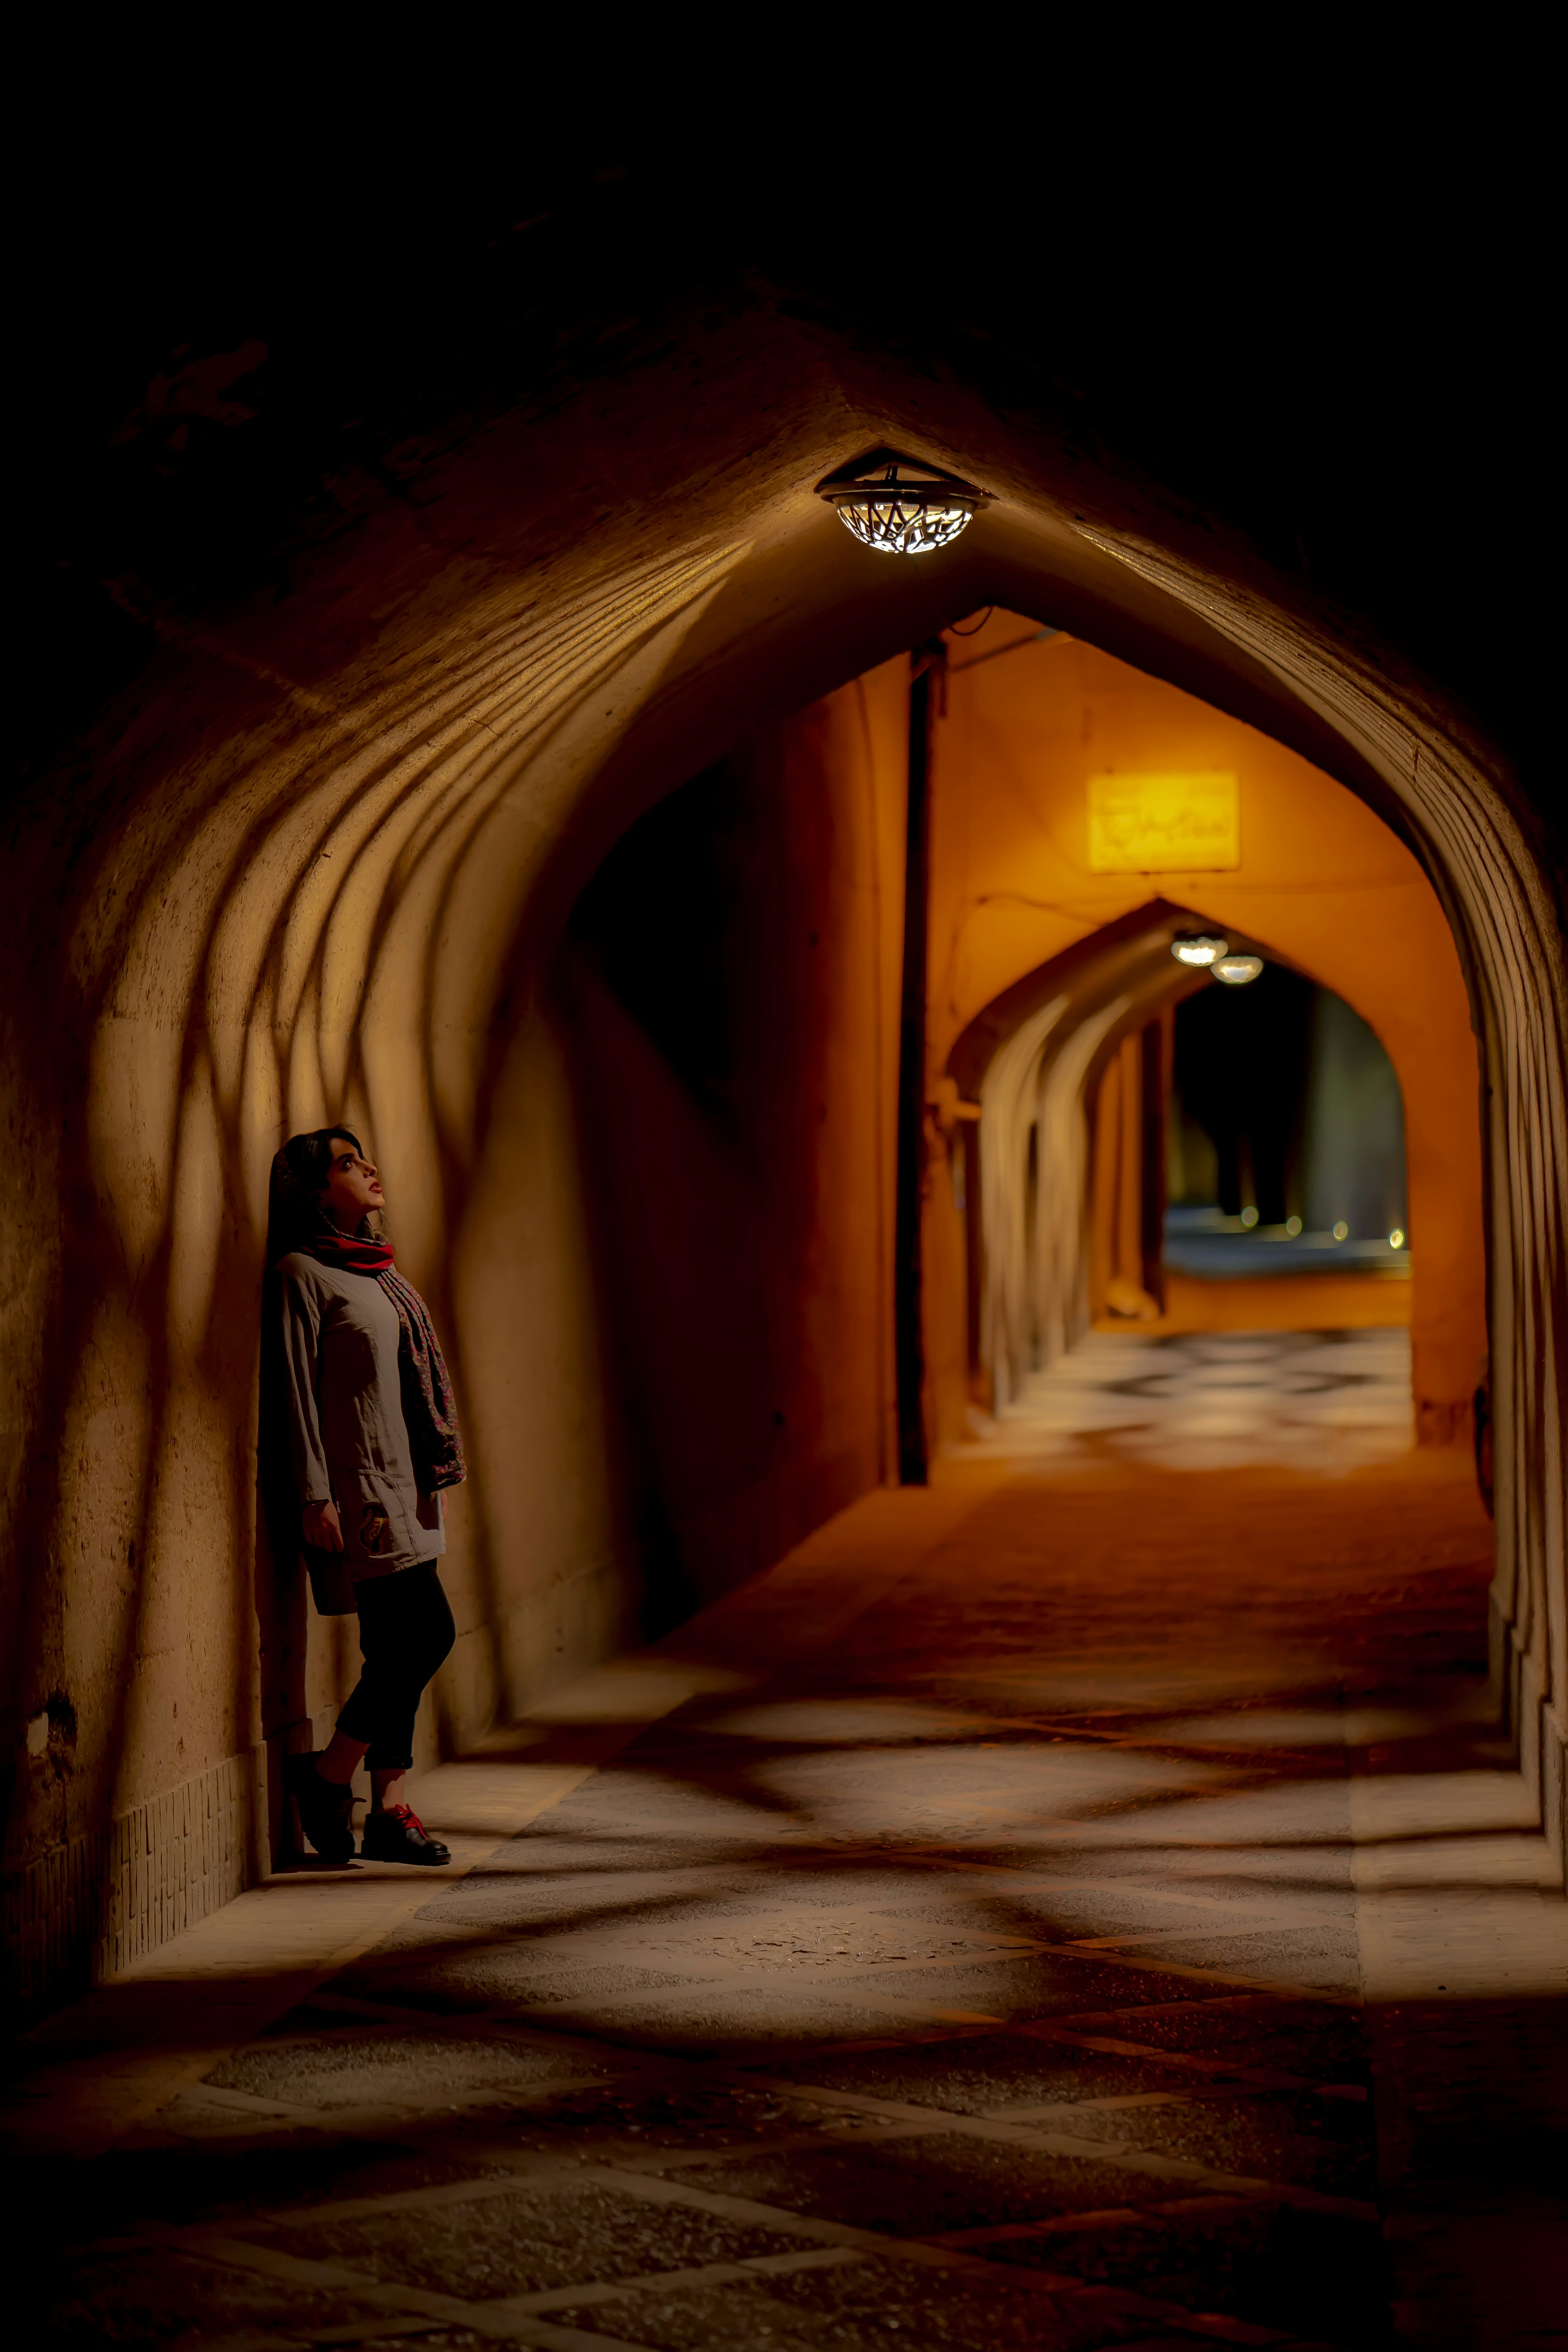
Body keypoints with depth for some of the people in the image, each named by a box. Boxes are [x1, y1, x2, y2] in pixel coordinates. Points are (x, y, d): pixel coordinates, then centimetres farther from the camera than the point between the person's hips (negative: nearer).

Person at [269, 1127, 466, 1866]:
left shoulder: (378, 1272, 18)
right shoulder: (303, 1272, -7)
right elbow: (297, 1388, -11)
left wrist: (432, 1472, 19)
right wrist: (315, 1495, -16)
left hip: (404, 1485, 8)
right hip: (358, 1486, -8)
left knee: (399, 1649, 5)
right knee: (428, 1632, -12)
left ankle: (389, 1810, 10)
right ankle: (324, 1777, 2)